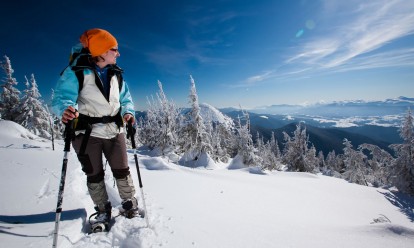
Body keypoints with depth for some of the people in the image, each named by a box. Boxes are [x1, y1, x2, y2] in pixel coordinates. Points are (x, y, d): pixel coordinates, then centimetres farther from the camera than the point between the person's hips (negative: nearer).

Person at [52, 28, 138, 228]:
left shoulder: (116, 74, 7)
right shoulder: (76, 72, -8)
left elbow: (125, 98, 12)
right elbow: (62, 97, -12)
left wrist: (128, 112, -8)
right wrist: (65, 109, -35)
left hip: (114, 130, 3)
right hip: (87, 132, -3)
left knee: (122, 171, 8)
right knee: (94, 175, 11)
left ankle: (129, 202, 29)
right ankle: (103, 210, 32)